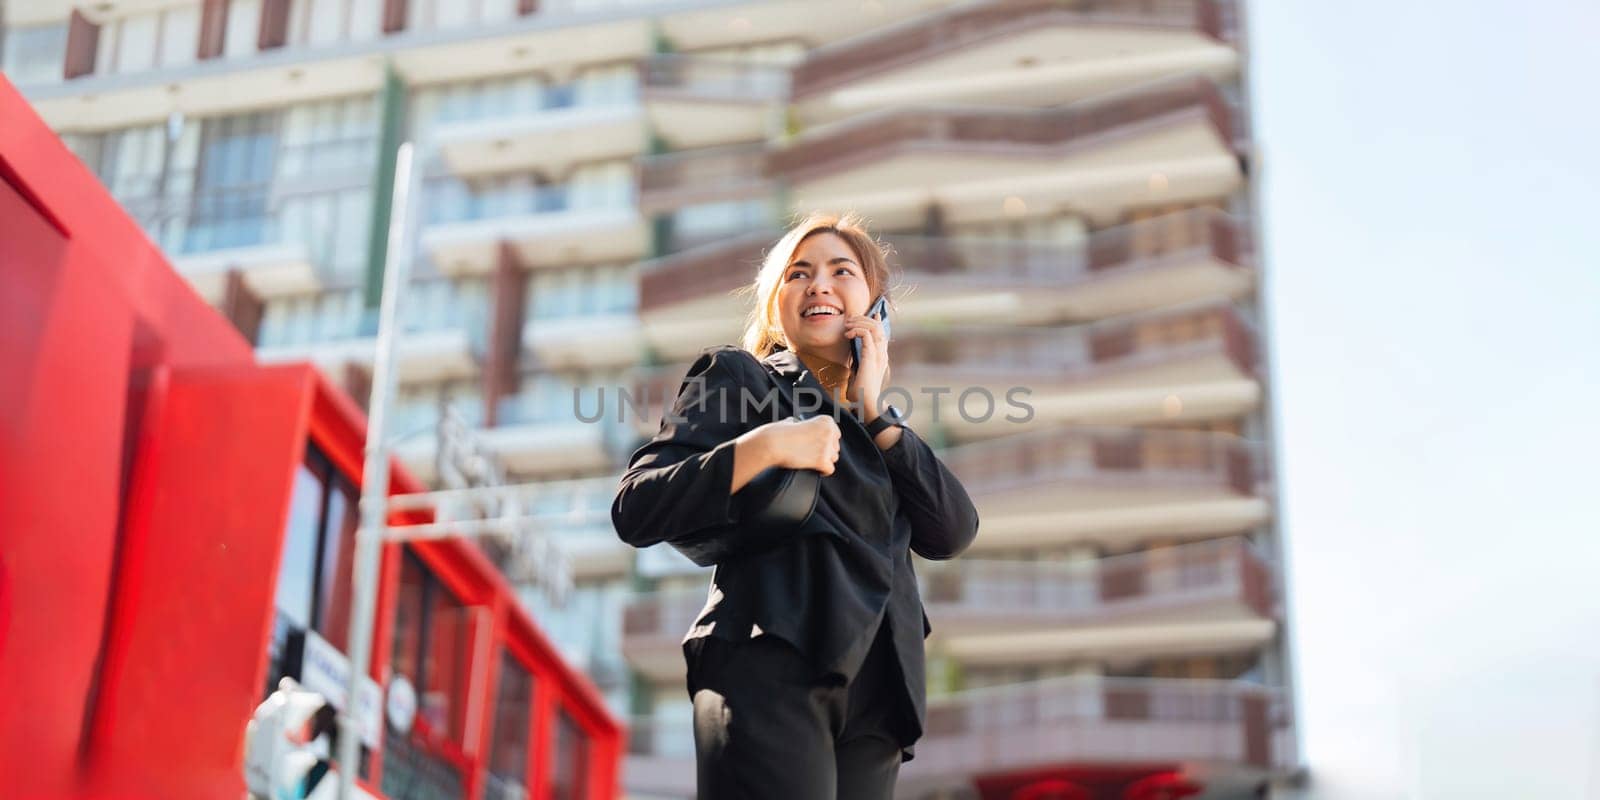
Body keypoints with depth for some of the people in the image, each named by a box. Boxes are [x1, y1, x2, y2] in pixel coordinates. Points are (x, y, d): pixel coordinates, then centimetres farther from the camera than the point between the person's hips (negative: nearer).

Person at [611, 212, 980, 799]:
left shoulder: (880, 425, 24)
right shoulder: (736, 375, 9)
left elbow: (953, 534, 8)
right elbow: (635, 511, -2)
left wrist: (874, 410, 5)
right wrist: (764, 447, -12)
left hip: (874, 695, 6)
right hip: (772, 669, -5)